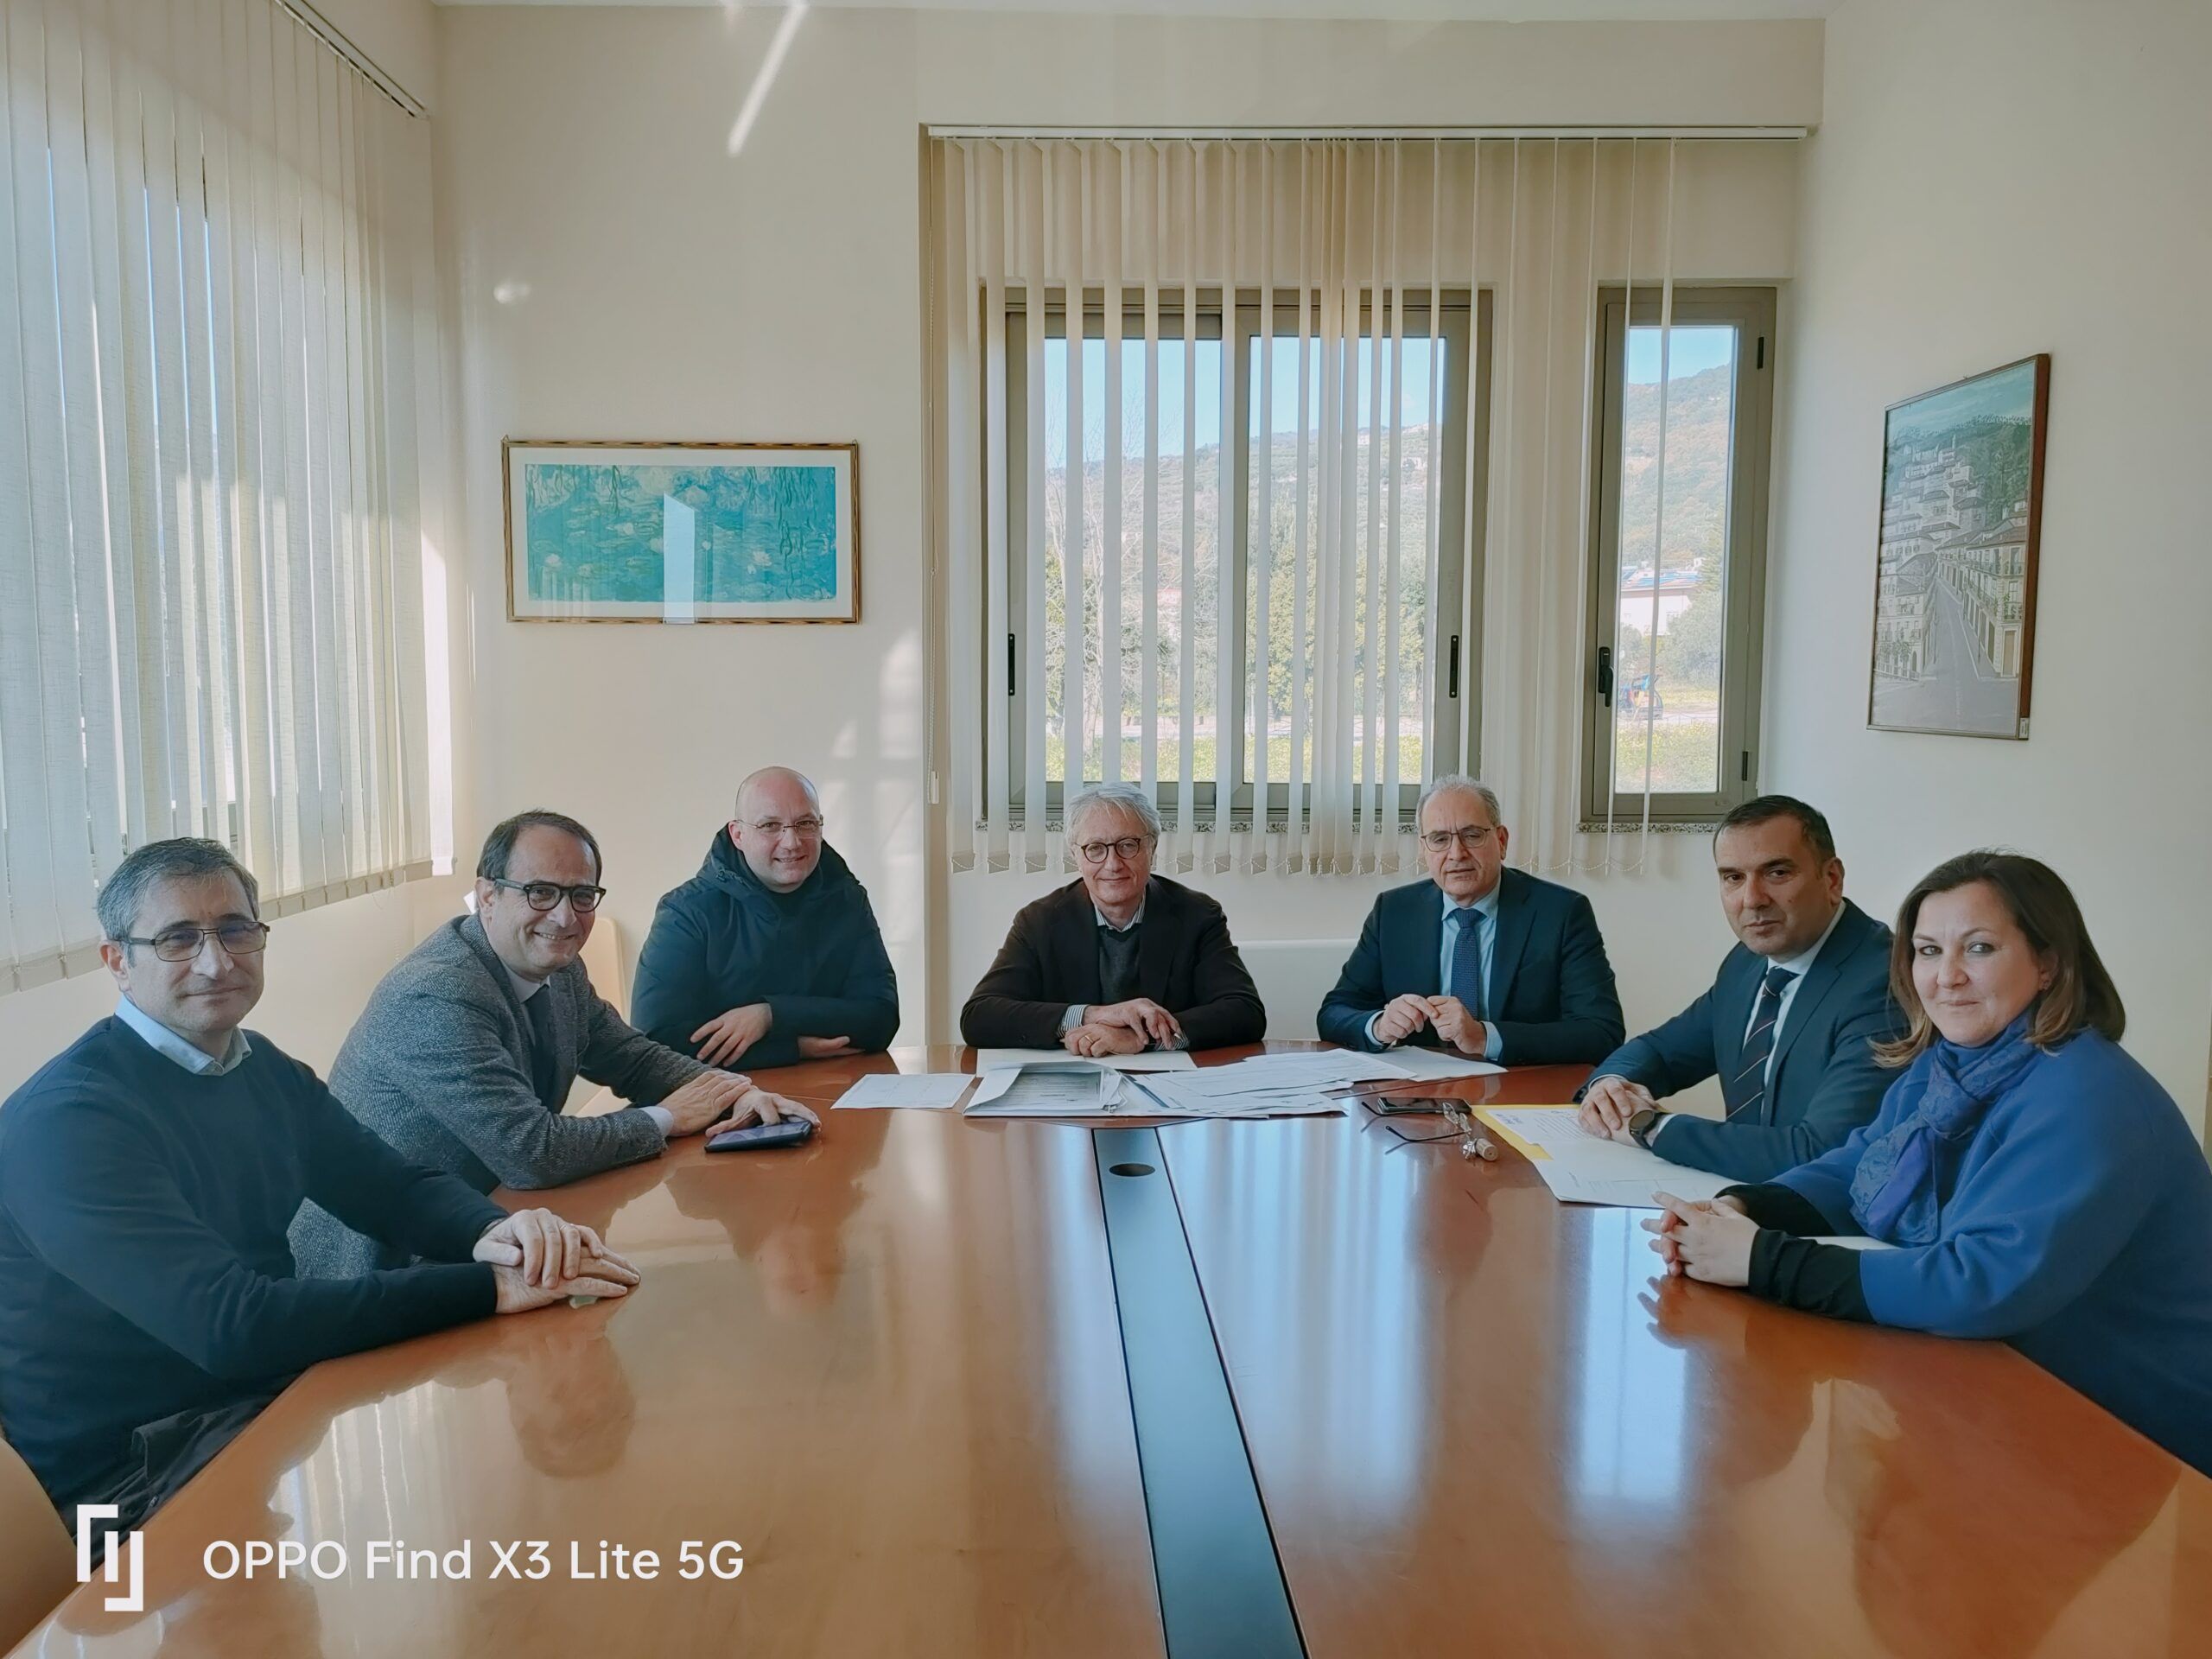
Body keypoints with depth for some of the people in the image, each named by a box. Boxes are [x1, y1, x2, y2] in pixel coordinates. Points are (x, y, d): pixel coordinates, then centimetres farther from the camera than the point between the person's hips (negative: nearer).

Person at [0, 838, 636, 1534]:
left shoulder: (266, 1071, 5)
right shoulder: (66, 1118, -20)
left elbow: (397, 1188, 4)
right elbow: (231, 1325, -30)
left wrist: (493, 1233, -20)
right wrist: (488, 1286, -32)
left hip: (264, 1395, 7)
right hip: (132, 1471, -7)